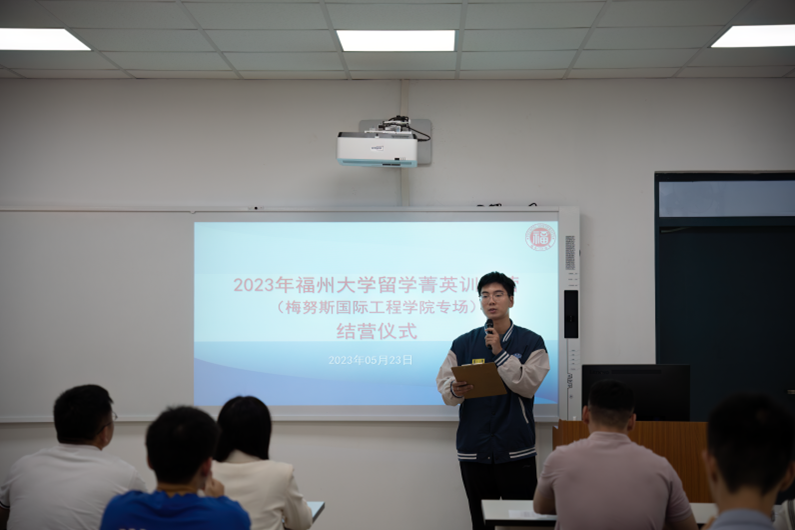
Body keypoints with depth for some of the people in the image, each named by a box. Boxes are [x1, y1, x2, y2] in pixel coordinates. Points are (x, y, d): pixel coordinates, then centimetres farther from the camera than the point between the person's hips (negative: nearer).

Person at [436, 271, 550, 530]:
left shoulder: (531, 342, 4)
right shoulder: (463, 344, 9)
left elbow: (529, 385, -8)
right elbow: (443, 383, 3)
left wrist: (499, 352, -13)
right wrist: (455, 391, -19)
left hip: (516, 450, -2)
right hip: (474, 449, 2)